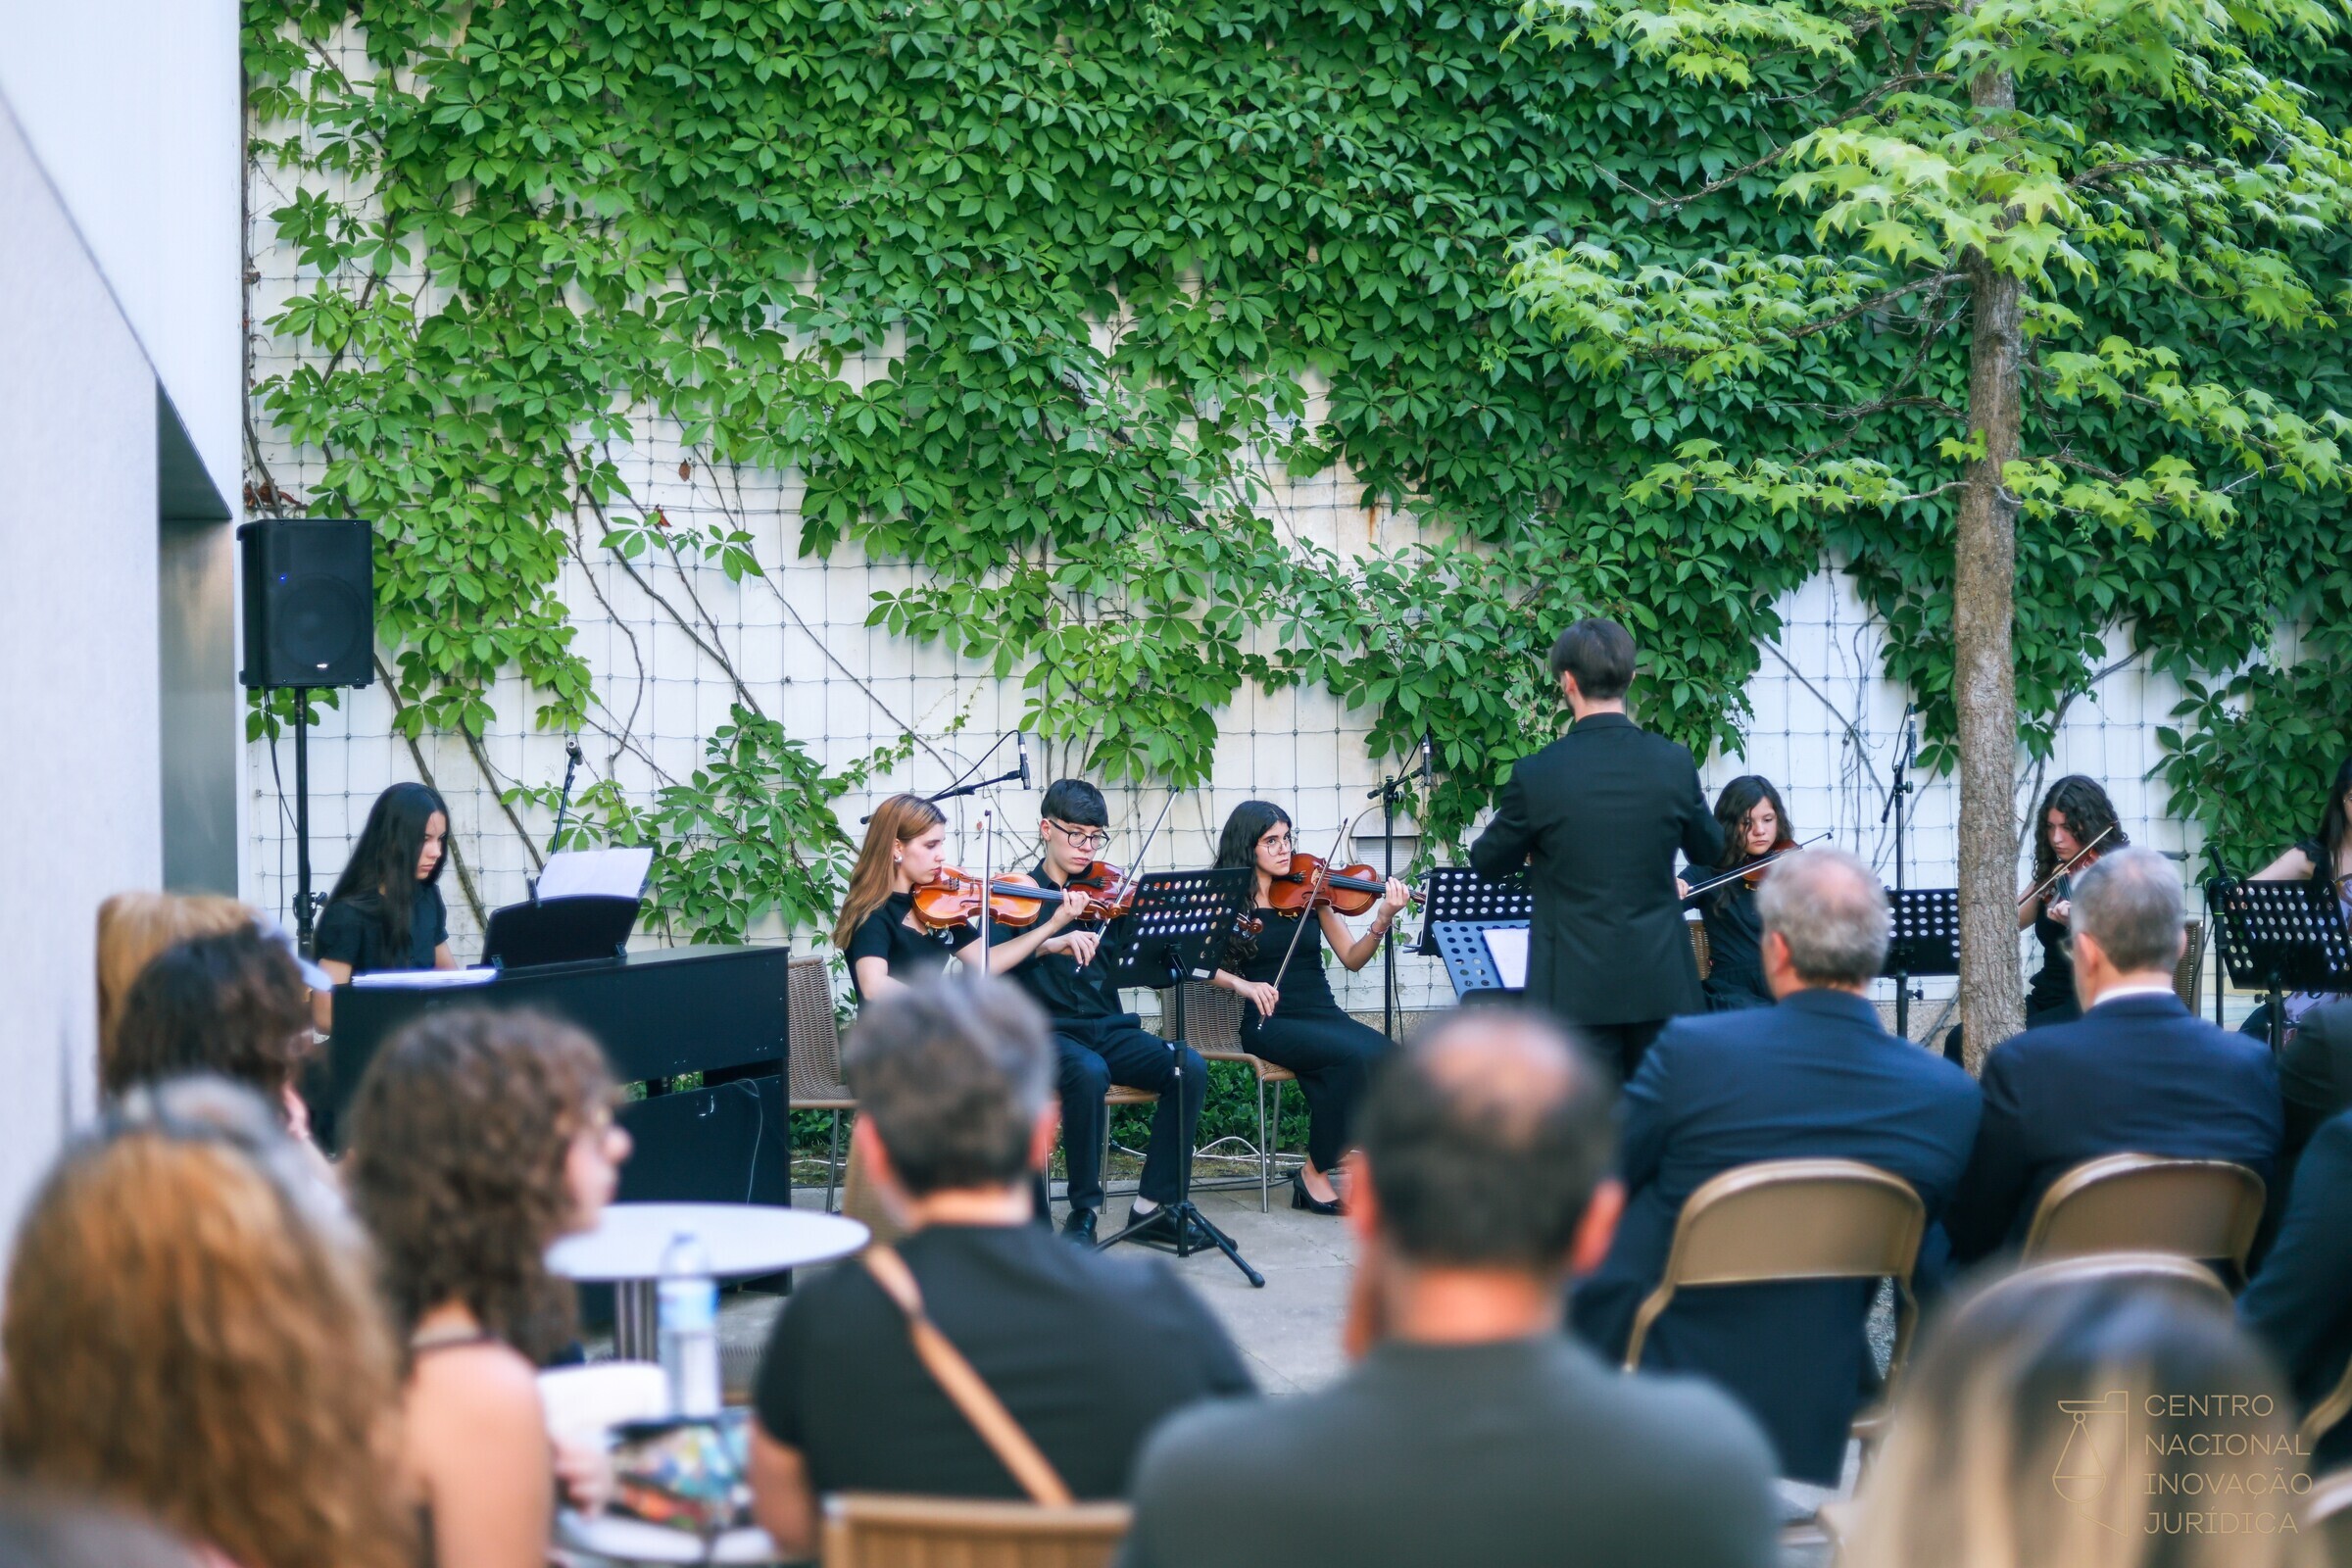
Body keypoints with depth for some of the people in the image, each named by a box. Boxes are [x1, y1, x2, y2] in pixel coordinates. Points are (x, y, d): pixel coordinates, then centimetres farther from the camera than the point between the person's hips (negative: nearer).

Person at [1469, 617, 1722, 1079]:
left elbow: (1488, 862, 4)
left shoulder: (1536, 774, -11)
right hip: (1661, 985, 3)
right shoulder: (1674, 763, -4)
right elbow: (1708, 850, 14)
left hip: (1577, 990, -3)